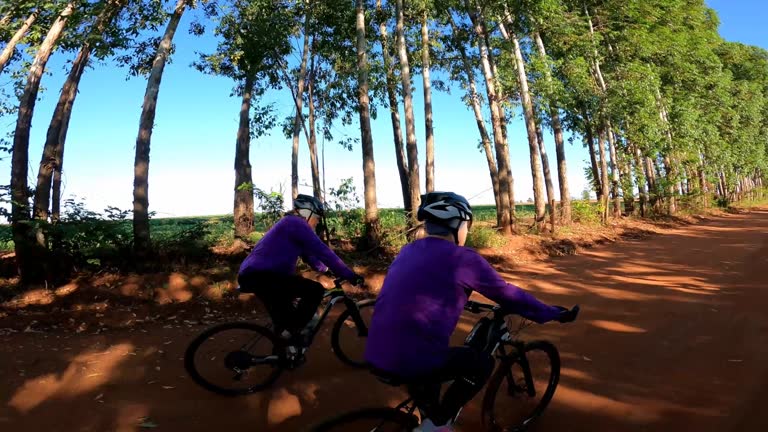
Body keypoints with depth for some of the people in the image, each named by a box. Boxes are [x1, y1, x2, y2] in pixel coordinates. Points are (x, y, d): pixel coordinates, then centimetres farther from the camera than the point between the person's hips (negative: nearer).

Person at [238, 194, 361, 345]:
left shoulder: (290, 225, 23)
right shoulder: (296, 223, -8)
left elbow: (309, 255, 31)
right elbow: (322, 251, -15)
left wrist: (329, 270, 33)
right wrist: (350, 275, -13)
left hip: (251, 275, 11)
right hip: (260, 276, -11)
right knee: (316, 290, -14)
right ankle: (289, 332, -6)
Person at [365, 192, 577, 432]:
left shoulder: (409, 251, 15)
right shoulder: (462, 258, -6)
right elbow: (510, 296, 2)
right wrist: (553, 313, 17)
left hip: (376, 357, 7)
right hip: (411, 362, -7)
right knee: (482, 362, 15)